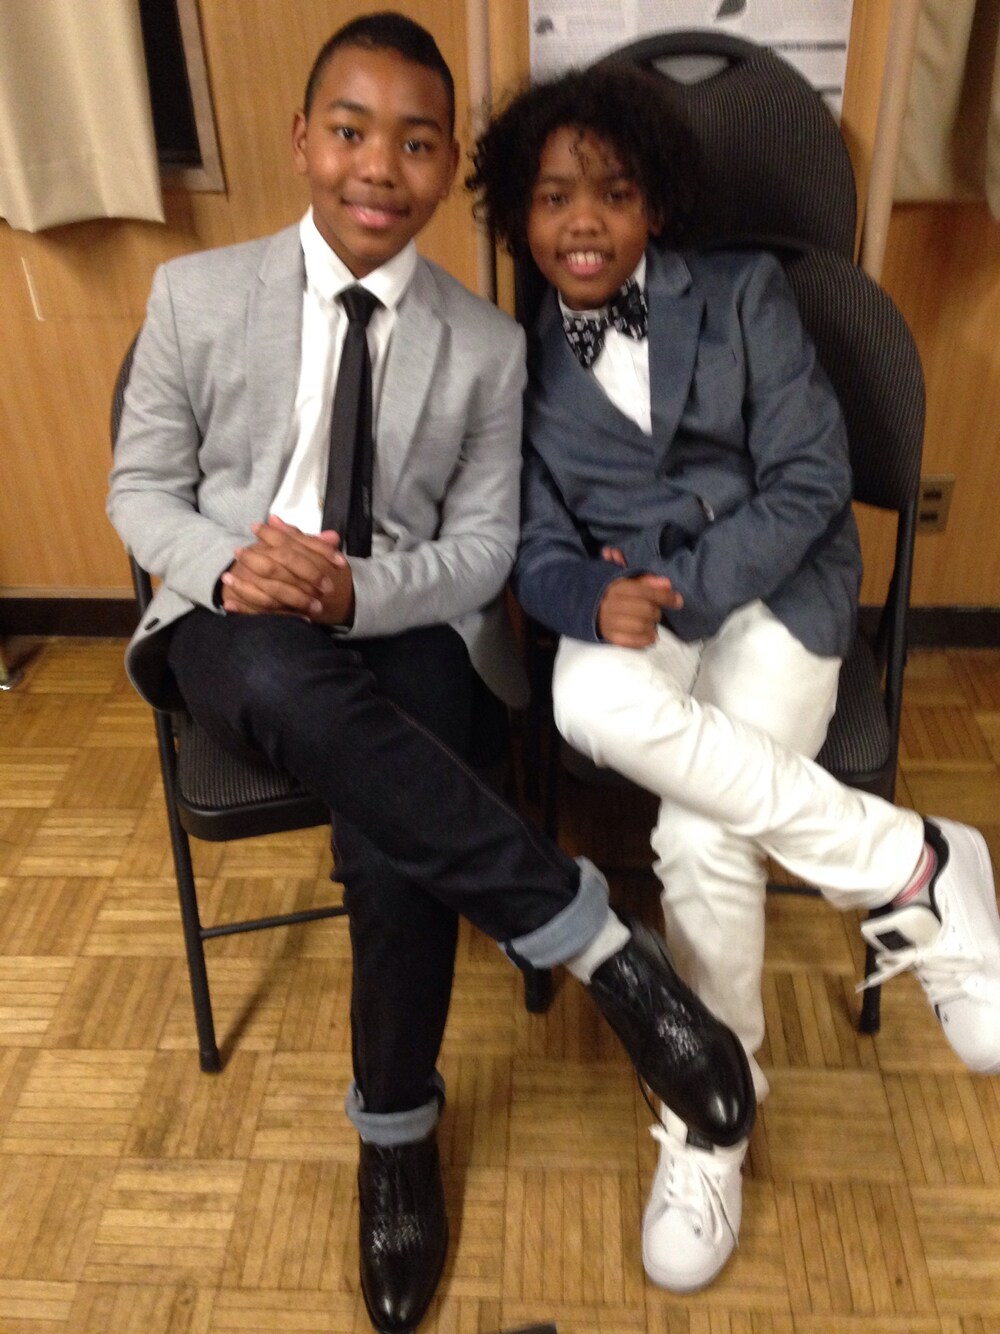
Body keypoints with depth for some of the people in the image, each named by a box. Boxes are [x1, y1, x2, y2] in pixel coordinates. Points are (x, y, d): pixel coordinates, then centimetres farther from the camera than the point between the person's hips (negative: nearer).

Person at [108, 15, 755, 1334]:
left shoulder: (488, 346, 2)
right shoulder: (195, 294, 3)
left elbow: (482, 553, 1)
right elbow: (141, 488, 6)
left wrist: (356, 591, -20)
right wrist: (230, 567, -16)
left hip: (407, 629, 0)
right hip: (236, 625, 1)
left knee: (391, 840, -30)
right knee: (285, 677, -38)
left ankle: (396, 1134, -1)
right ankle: (593, 935, -28)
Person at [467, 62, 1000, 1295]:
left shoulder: (743, 295, 3)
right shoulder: (521, 361, 10)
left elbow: (809, 480, -4)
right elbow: (539, 547, 4)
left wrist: (685, 591, -16)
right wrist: (598, 603, -19)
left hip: (772, 591, -2)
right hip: (626, 608, 3)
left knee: (703, 840, -29)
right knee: (589, 703, -35)